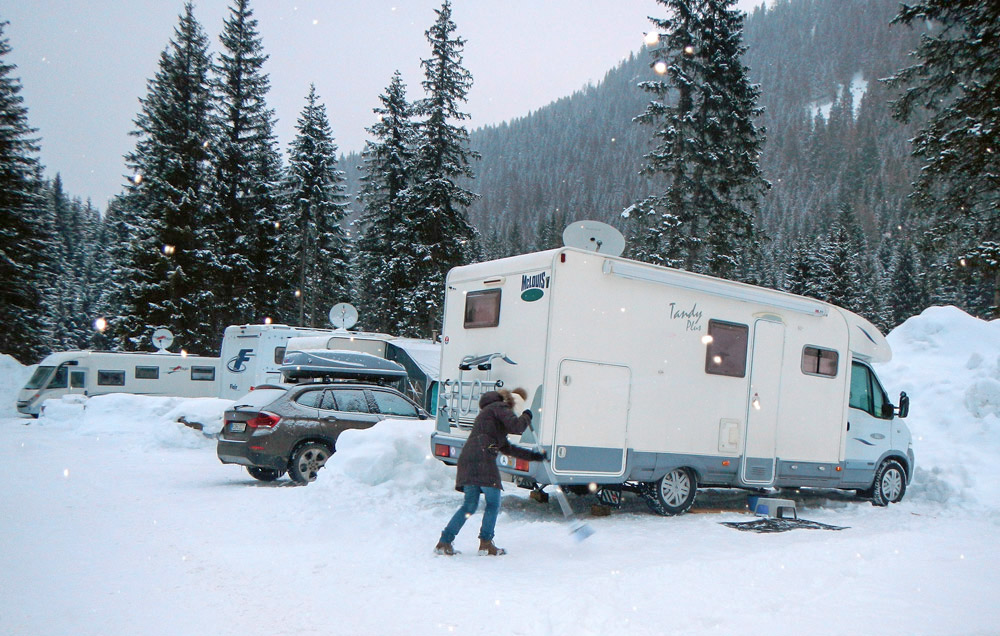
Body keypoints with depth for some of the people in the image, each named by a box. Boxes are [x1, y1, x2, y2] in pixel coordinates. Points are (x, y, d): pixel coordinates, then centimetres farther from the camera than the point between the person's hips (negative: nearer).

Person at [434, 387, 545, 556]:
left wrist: (533, 456, 34)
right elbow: (516, 427, -14)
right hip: (482, 459, -9)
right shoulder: (500, 407, 3)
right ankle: (485, 543, 6)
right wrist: (526, 416, 8)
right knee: (493, 503, 3)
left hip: (467, 459, 9)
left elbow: (506, 447, 35)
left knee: (470, 505, 12)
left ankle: (444, 542, 10)